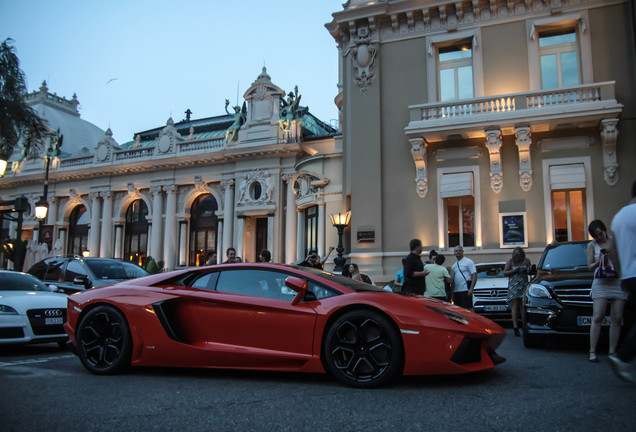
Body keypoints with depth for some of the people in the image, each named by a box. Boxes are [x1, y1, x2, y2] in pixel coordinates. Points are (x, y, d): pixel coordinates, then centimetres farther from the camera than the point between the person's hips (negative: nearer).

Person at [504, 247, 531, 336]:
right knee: (515, 305, -8)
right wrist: (514, 270, -10)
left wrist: (527, 269, -5)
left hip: (524, 285, 1)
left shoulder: (526, 261, 10)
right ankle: (515, 326, -10)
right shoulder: (510, 261, 7)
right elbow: (505, 273, 4)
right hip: (513, 286, -1)